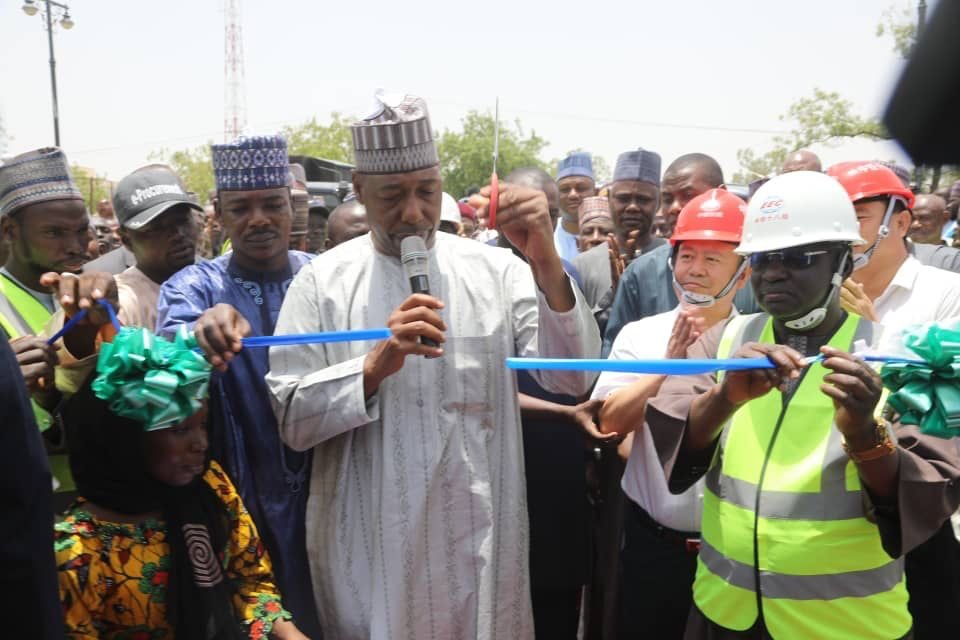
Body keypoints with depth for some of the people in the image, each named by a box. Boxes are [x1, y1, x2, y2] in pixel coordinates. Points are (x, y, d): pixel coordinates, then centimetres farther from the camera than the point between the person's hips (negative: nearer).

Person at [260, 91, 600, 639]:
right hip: (368, 549, 0)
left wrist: (547, 265, -24)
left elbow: (572, 381, -11)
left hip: (477, 542, 1)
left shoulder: (496, 271, -1)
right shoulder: (322, 281, -3)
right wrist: (375, 367, -23)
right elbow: (291, 419, -7)